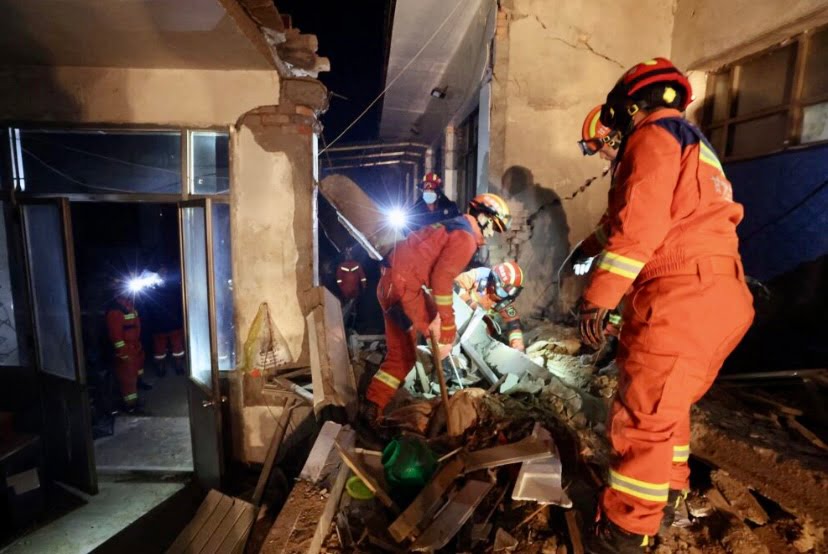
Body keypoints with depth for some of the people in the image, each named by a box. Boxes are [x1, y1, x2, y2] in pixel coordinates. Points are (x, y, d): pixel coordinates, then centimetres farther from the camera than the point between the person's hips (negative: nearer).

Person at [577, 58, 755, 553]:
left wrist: (599, 296, -18)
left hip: (682, 297, -10)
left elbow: (640, 221, -17)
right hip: (717, 296, 10)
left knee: (643, 416, -4)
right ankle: (667, 497, 36)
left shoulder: (654, 136, -3)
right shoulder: (698, 147, 28)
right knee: (665, 406, 21)